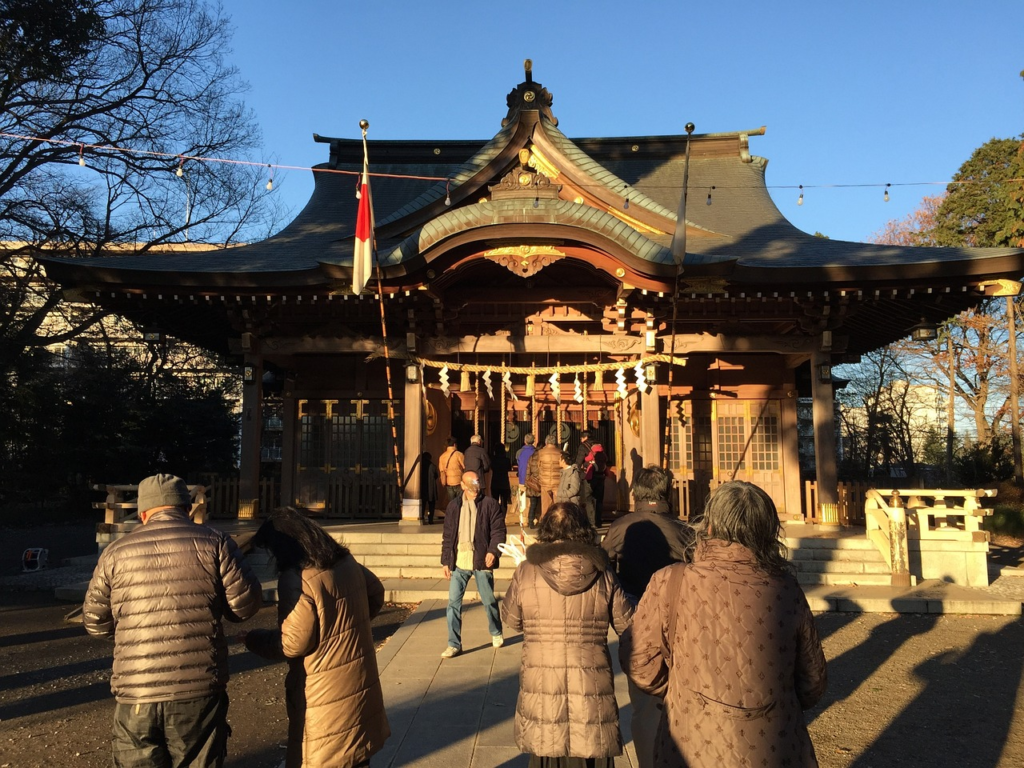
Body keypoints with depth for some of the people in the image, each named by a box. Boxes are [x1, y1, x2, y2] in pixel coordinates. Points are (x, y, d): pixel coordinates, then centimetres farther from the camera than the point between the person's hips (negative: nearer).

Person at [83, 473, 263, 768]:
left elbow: (95, 623, 11)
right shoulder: (213, 542, -3)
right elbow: (247, 604, -4)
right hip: (199, 690, -1)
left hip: (136, 696, 2)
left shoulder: (116, 553, 4)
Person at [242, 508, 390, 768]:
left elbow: (293, 643, -20)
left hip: (325, 690, -7)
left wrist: (254, 639, -4)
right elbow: (376, 594, 16)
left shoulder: (296, 579, -22)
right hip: (360, 678, 8)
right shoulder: (347, 562, 1)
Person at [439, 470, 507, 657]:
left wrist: (493, 551, -18)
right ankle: (454, 644, 8)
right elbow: (447, 535, 11)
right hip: (458, 562, 2)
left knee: (489, 601, 11)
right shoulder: (454, 506, 7)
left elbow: (498, 530, -4)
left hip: (481, 561, -2)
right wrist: (446, 561, 6)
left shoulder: (490, 504, -2)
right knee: (453, 602, -2)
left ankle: (496, 633, 36)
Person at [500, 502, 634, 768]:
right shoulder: (603, 575, -9)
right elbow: (628, 626, 1)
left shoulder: (526, 572, -9)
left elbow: (510, 619, 4)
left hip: (540, 689, 0)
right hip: (592, 691, 0)